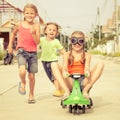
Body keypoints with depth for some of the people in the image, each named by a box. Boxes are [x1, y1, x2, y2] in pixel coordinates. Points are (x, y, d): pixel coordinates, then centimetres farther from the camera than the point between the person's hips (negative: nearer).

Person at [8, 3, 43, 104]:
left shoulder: (36, 26, -3)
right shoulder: (19, 24, 0)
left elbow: (37, 42, -9)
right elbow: (13, 33, 21)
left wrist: (33, 33, -24)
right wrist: (10, 45, 18)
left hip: (33, 52, 1)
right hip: (22, 51, 0)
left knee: (31, 76, 6)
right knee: (22, 71, -24)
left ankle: (31, 95, 28)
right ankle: (23, 83, 11)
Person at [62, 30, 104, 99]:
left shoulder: (86, 55, 8)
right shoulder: (67, 55, 8)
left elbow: (87, 66, -9)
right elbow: (65, 66, -8)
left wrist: (87, 72, -34)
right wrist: (65, 72, -33)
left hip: (83, 81, 1)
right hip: (71, 82, 0)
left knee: (100, 64, -17)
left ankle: (86, 89, -18)